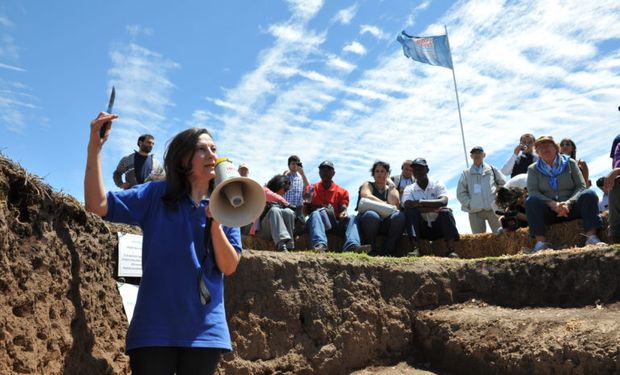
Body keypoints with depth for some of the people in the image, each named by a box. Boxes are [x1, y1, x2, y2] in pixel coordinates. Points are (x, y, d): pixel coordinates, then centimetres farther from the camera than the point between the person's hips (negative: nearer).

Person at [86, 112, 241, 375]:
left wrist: (216, 224, -16)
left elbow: (229, 267, -2)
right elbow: (97, 204, -11)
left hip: (205, 329, 2)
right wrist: (94, 147, -17)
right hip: (155, 327, -2)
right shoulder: (156, 195, 0)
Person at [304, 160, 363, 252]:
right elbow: (306, 212, 10)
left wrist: (343, 214, -23)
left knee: (352, 218, -24)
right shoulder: (311, 189, 14)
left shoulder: (342, 192, 14)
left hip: (335, 224, 2)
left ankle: (352, 246, -56)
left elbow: (343, 209, 1)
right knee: (316, 214, -34)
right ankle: (320, 244, -63)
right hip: (316, 223, -1)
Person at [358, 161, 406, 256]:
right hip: (367, 220, -3)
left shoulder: (392, 189, 22)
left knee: (399, 216, -28)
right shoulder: (367, 185, 15)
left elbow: (394, 204, 0)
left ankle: (388, 250, -26)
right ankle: (371, 250, -24)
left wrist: (391, 185, 6)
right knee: (371, 215, -38)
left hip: (386, 223, 3)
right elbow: (366, 196, -9)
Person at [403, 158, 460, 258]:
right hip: (421, 228, 1)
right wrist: (433, 208, -24)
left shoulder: (438, 185, 1)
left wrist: (420, 202, -26)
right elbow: (407, 205, -19)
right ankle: (416, 248, -34)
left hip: (439, 226, -1)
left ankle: (452, 250, -36)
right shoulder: (409, 189, 4)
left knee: (446, 211, -28)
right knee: (410, 211, -24)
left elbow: (443, 202, -20)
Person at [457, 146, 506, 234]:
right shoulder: (466, 173, 14)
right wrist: (469, 204, -4)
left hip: (492, 208, 0)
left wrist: (498, 197, 5)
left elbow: (503, 184, 16)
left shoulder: (491, 169, 16)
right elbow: (460, 193, 9)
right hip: (475, 211, 0)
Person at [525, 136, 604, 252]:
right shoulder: (533, 169, 8)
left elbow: (581, 187, 2)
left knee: (590, 194, -24)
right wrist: (553, 204, -22)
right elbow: (532, 192, -6)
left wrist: (569, 203, -18)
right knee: (531, 201, -29)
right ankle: (540, 242, -40)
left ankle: (591, 236, -35)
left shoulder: (570, 163, 10)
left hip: (571, 208, 1)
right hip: (547, 212, -1)